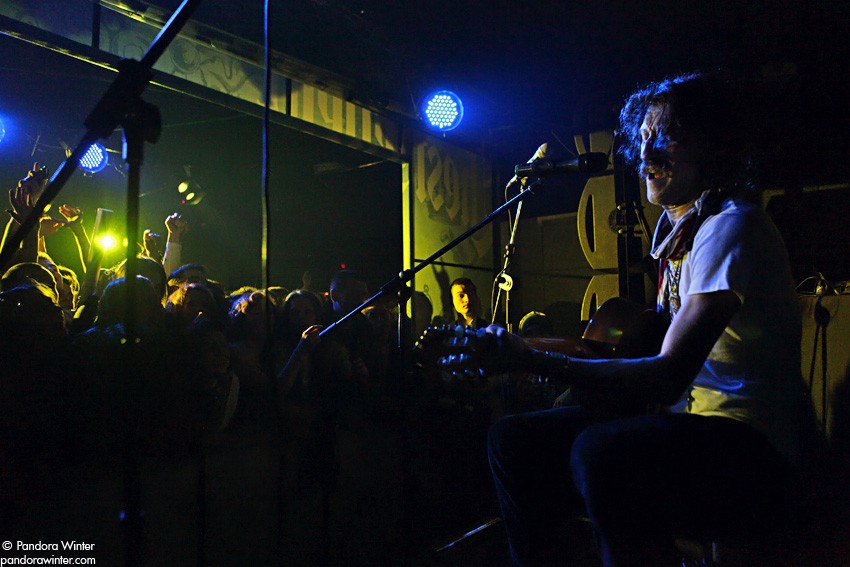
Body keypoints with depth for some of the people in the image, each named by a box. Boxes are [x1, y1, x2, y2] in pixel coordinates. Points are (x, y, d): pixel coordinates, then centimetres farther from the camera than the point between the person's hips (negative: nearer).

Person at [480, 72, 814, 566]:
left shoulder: (732, 226, -16)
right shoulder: (677, 225, 14)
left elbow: (668, 377, -24)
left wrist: (535, 362, -26)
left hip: (754, 451, -8)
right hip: (684, 422, 9)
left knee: (602, 452, -38)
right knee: (513, 438, 0)